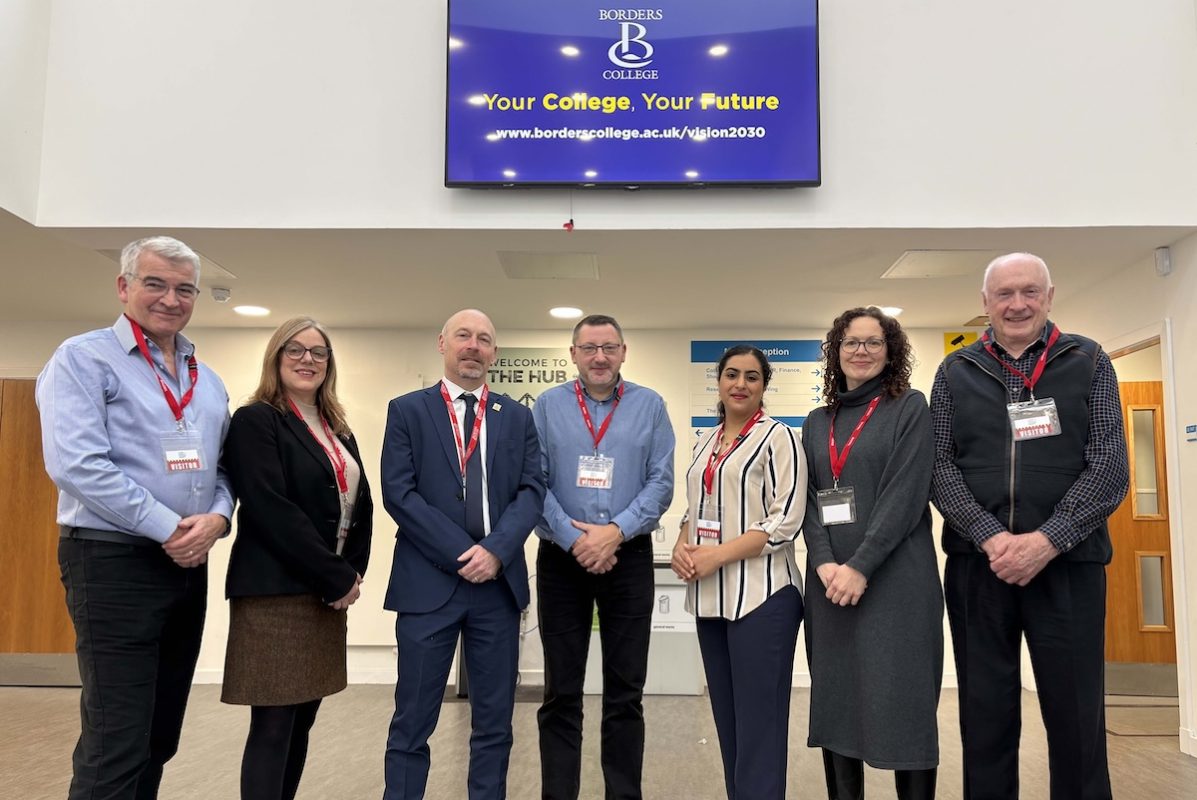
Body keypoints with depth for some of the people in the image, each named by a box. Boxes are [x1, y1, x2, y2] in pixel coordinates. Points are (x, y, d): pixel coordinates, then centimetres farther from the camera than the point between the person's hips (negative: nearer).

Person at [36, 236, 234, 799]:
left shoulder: (207, 381, 15)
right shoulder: (84, 359, -5)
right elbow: (76, 465, -17)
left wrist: (217, 518, -6)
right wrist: (169, 528, -17)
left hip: (188, 565, 7)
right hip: (113, 562, -7)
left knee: (159, 739, 15)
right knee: (116, 745, -3)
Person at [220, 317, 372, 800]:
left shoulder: (337, 430, 16)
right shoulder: (256, 421, -6)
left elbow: (361, 505, 13)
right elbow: (271, 510, -17)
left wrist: (353, 572, -3)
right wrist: (337, 577, -15)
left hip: (326, 592, 7)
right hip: (276, 591, -7)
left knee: (301, 723, 12)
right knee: (273, 728, -3)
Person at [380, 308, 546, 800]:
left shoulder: (517, 417, 10)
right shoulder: (407, 410, 2)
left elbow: (532, 490, 2)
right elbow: (399, 494, -7)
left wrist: (496, 550, -14)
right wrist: (461, 554, -13)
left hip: (499, 581, 3)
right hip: (429, 581, -2)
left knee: (495, 719, 11)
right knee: (413, 720, 5)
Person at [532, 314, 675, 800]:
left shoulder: (650, 406, 3)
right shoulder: (547, 406, 3)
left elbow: (661, 483, -3)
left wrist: (615, 531, -14)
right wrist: (575, 540, -12)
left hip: (629, 559, 0)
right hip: (561, 560, 0)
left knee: (625, 692, 8)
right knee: (561, 692, 8)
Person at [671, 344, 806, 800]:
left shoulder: (776, 436, -5)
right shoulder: (706, 443, 15)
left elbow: (786, 520, -13)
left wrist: (718, 555, -17)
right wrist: (682, 547, -1)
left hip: (762, 595, -6)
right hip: (710, 597, 7)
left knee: (759, 723, 0)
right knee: (726, 719, 13)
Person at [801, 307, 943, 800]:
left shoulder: (910, 408, 1)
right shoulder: (816, 422, 14)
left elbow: (906, 495, -9)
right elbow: (809, 498, 8)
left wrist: (861, 567, -16)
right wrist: (824, 562, -8)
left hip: (895, 579, -4)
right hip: (829, 580, 4)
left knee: (902, 702, -1)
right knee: (835, 700, 7)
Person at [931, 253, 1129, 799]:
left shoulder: (1089, 363, 5)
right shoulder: (955, 372, 8)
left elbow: (1109, 468, -3)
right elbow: (939, 467, 1)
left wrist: (1047, 540, -14)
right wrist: (990, 537, -13)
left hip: (1068, 564, -1)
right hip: (977, 564, 1)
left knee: (1077, 717, 6)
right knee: (985, 715, 9)